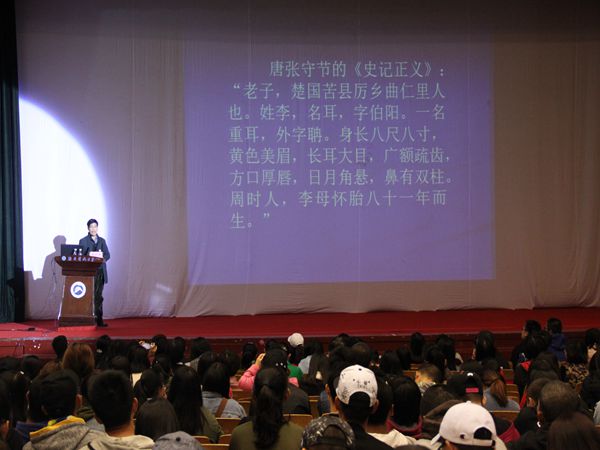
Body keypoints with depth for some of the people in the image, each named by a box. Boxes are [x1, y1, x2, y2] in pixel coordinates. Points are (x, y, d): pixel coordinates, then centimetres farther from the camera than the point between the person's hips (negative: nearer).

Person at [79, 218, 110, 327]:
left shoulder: (102, 241, 17)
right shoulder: (83, 241, 5)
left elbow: (107, 254, 11)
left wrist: (104, 258, -11)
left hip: (100, 272, 4)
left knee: (98, 296, 5)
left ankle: (99, 319, 6)